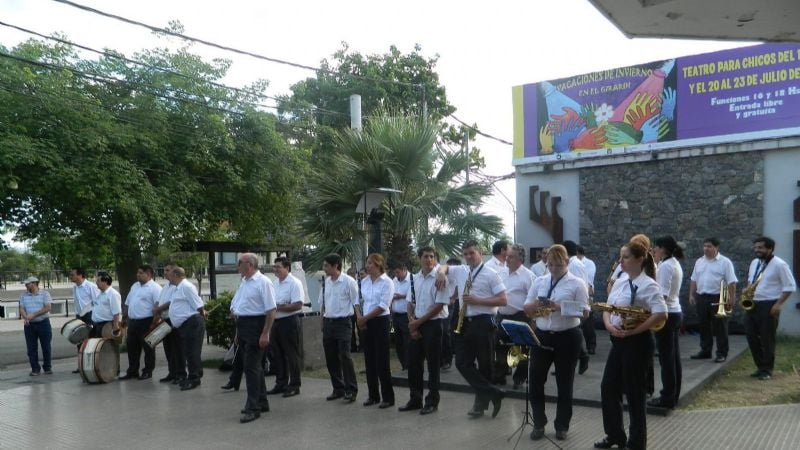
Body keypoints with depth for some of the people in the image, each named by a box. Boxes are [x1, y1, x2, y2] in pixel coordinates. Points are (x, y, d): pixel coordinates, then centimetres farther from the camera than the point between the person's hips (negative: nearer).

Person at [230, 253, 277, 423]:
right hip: (242, 326, 9)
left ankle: (253, 408, -1)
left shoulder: (263, 282, -13)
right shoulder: (244, 282, 15)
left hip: (255, 326, -9)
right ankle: (261, 402, 27)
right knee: (253, 366, 15)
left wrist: (265, 334, -23)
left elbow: (271, 310, -18)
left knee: (251, 366, -8)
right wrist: (238, 331, 22)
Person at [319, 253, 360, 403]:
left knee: (345, 357, -7)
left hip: (342, 323, -6)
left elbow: (356, 303, -7)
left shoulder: (349, 282, -11)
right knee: (330, 358, 11)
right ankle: (338, 389, 25)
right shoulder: (326, 282, 7)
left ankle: (351, 390, 5)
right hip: (328, 322, 6)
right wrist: (323, 323, 13)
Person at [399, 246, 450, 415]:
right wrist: (411, 322, -3)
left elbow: (440, 305, -15)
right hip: (416, 325, 6)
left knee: (433, 364, 3)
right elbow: (410, 303, 12)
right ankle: (415, 399, 23)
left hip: (434, 323, -6)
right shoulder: (414, 278, 8)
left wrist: (418, 322, -13)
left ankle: (432, 402, 15)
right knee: (413, 362, 10)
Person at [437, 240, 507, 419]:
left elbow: (502, 300, -10)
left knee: (484, 364, 3)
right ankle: (493, 394, 6)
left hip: (483, 322, -6)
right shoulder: (460, 271, 11)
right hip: (465, 322, 6)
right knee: (462, 363, 1)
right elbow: (444, 267, 30)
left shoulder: (490, 274, -5)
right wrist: (441, 272, 4)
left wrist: (477, 300, -17)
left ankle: (481, 401, 14)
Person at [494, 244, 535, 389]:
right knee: (500, 347, 13)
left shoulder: (528, 275, -11)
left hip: (519, 317, -6)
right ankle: (499, 376, 25)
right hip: (502, 316, 7)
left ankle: (520, 378, 19)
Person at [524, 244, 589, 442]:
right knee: (535, 380, 5)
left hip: (567, 337, -4)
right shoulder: (539, 281, 7)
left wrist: (560, 307, -22)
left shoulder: (577, 283, -5)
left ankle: (562, 426, 23)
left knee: (564, 383, 8)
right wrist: (535, 305, -15)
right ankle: (539, 424, 21)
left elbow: (585, 312, -9)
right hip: (542, 335, 4)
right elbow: (526, 308, 8)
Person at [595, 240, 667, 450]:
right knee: (608, 388, 14)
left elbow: (661, 314, -24)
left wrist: (634, 330, -21)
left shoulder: (648, 285, -14)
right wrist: (609, 325, -8)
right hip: (618, 341, 8)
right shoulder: (619, 283, 11)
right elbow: (607, 309, 12)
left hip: (636, 343, -8)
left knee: (634, 393, 2)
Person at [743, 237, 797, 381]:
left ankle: (766, 370, 11)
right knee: (751, 336, 7)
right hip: (752, 304, 7)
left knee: (767, 339, -1)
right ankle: (760, 366, 20)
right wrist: (747, 289, 4)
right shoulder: (754, 263, 13)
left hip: (768, 305, -7)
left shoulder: (779, 264, -10)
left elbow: (790, 286, -10)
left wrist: (778, 304, -16)